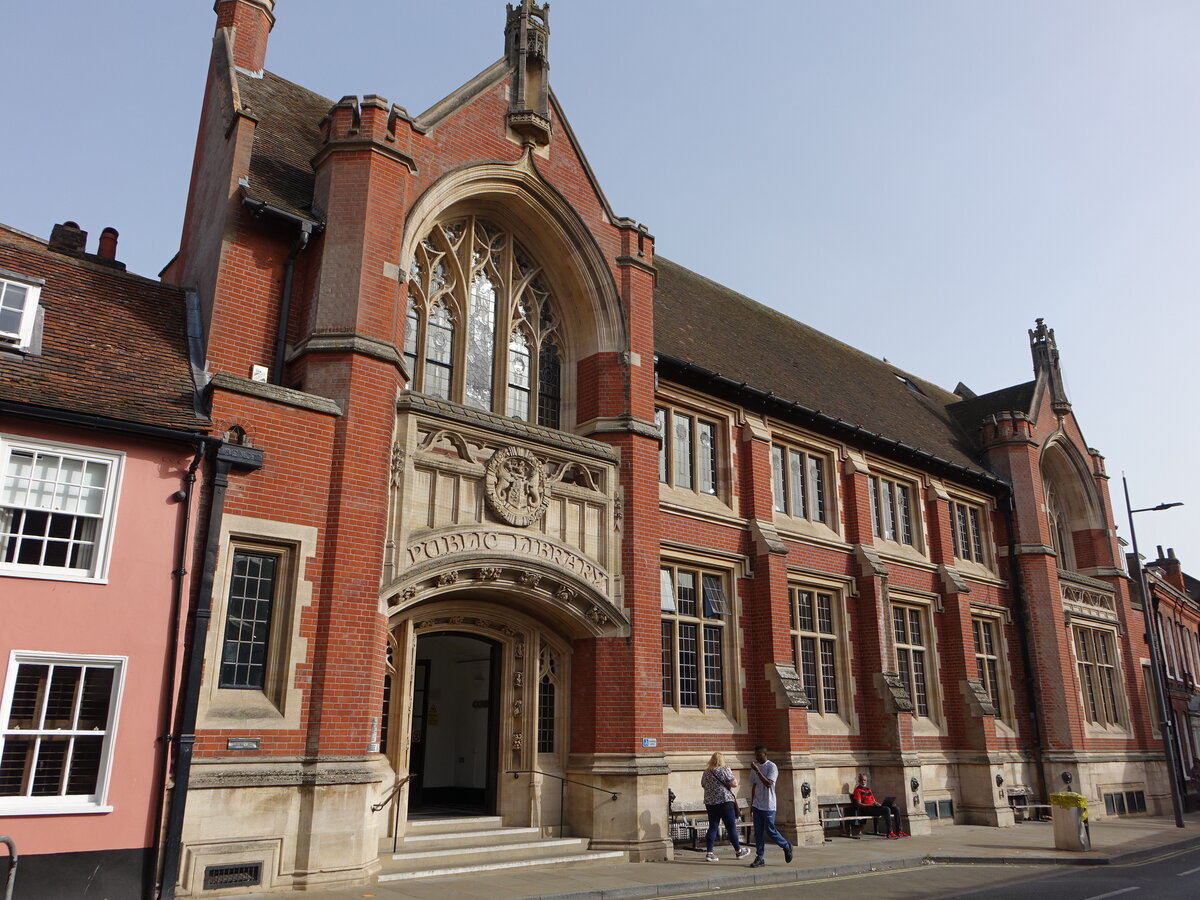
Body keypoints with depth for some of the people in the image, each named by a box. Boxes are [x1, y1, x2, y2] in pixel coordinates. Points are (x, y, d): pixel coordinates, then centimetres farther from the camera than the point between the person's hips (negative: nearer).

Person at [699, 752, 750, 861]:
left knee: (713, 827, 8)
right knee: (731, 827, 6)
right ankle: (738, 851, 18)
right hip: (724, 801, -5)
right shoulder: (723, 770, -9)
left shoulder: (706, 772, 8)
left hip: (709, 802, 5)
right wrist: (730, 773, 5)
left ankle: (709, 853, 3)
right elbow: (734, 784, -11)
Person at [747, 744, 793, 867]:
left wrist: (757, 770, -28)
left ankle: (786, 847, 24)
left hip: (768, 806, -6)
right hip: (757, 805, 6)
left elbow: (768, 784, -23)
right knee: (758, 833, 4)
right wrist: (751, 804, 17)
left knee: (770, 830, 0)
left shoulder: (772, 767, -11)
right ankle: (759, 858, 8)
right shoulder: (755, 767, 11)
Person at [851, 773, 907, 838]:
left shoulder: (869, 790, 27)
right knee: (887, 809, -31)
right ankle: (889, 832, -32)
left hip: (874, 807, 8)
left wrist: (877, 804, -1)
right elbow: (859, 804, -8)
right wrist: (872, 804, -17)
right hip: (866, 809, -8)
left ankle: (898, 831, -8)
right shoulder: (857, 790, 2)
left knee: (896, 809, -6)